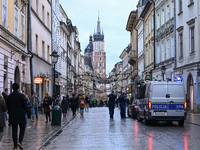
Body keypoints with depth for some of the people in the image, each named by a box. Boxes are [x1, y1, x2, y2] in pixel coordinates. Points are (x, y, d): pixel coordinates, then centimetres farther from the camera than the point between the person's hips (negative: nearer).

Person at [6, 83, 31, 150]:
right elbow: (24, 106, -9)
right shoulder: (21, 95, -8)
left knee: (14, 130, 7)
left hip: (13, 116, 3)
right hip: (21, 115, -2)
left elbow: (8, 107, 7)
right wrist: (28, 113, -1)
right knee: (22, 129, 11)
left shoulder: (9, 96, 2)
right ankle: (20, 142, -9)